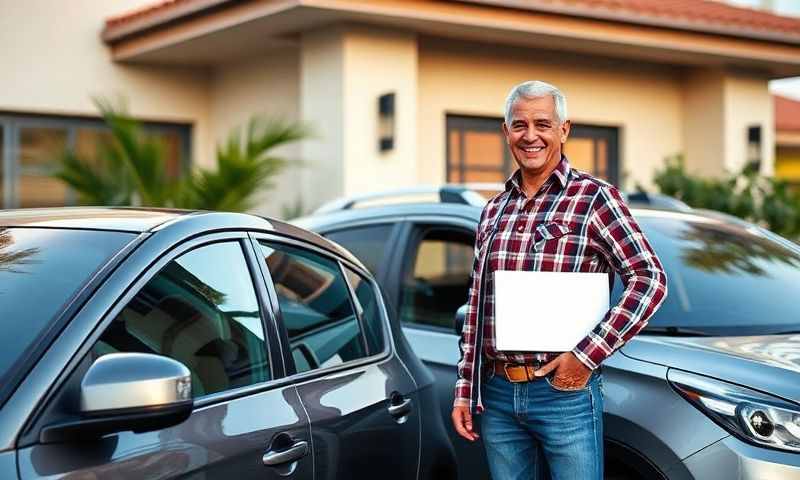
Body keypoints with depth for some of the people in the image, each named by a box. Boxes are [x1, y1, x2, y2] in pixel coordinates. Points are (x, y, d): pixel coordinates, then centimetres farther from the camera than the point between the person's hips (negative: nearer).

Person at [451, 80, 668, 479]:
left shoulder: (593, 198, -5)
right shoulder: (494, 211, 12)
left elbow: (650, 279, -11)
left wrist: (588, 355, -16)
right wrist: (465, 390, 11)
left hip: (565, 391, -5)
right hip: (498, 394, 5)